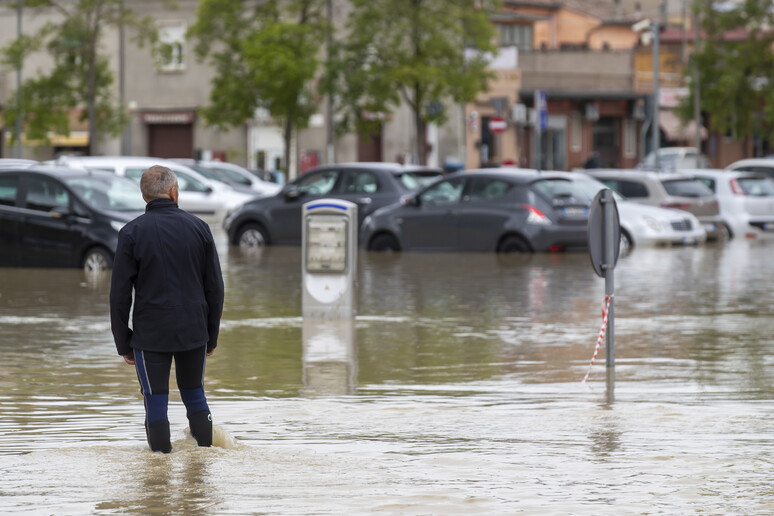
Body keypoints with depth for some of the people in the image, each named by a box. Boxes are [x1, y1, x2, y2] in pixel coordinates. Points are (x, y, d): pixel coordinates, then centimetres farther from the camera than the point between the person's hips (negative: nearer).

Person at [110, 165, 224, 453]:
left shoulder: (132, 233, -5)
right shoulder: (198, 228, 2)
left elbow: (119, 294, -5)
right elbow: (215, 288, 5)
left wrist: (123, 343, 2)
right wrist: (212, 336, 14)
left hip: (150, 335, -2)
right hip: (194, 332, 2)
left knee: (156, 403, 3)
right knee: (195, 396, 16)